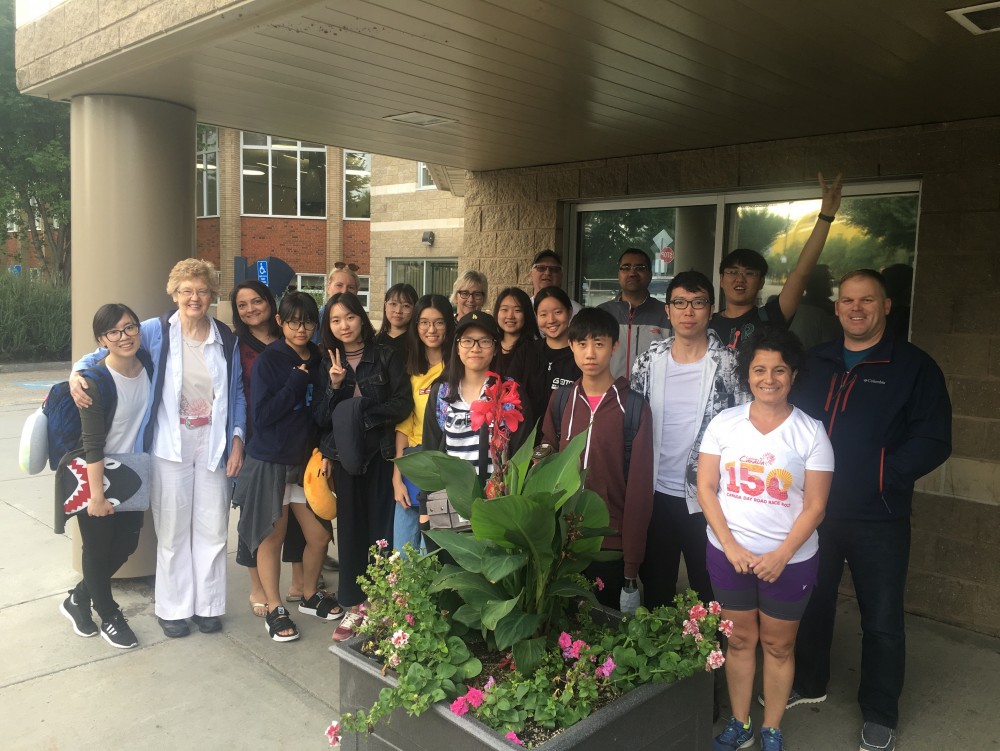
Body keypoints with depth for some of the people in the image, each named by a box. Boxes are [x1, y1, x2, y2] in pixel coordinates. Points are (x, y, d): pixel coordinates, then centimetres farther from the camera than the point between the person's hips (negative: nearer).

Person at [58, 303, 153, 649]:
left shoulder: (148, 364, -7)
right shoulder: (96, 381, -23)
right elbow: (92, 443, -22)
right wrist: (97, 494, -20)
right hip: (97, 475, -6)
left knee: (127, 544, 16)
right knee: (99, 548, 11)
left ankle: (79, 598, 38)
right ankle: (109, 616, 30)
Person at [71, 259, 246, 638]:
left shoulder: (226, 338, 4)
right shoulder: (156, 331, -2)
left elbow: (237, 392, 8)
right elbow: (109, 350, 4)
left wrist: (237, 437, 0)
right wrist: (77, 372, -15)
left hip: (214, 446, 2)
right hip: (171, 446, -2)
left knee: (212, 528, 7)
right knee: (173, 529, 7)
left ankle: (207, 604, 22)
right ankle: (173, 608, 21)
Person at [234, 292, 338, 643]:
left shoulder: (318, 360, 4)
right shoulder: (269, 360, -10)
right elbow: (261, 415, -17)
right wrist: (297, 382, -19)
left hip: (306, 461, 5)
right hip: (271, 462, -4)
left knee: (319, 535, 8)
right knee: (273, 536, 6)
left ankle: (309, 596, 32)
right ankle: (274, 609, 23)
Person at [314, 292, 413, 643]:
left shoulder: (385, 356, 1)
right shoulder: (328, 363, 9)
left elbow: (403, 403, -7)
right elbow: (321, 417, 4)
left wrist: (364, 417, -15)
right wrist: (334, 385, -11)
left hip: (380, 454, -2)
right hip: (344, 456, 3)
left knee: (381, 527, 0)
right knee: (350, 528, 5)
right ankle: (355, 606, 15)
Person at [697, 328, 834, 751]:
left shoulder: (811, 432, -7)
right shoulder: (724, 423, -3)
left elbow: (815, 505, -7)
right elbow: (705, 487, -3)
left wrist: (782, 554, -15)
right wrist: (731, 546, -11)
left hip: (790, 559, -1)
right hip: (729, 553, 2)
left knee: (778, 645, 12)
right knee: (740, 640, 15)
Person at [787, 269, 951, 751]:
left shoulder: (914, 366, -6)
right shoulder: (817, 363, 9)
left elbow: (933, 440, -10)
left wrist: (881, 475, -18)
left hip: (879, 518, -4)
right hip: (814, 509, 4)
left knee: (881, 620, 7)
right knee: (810, 602, 18)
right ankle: (808, 683, 39)